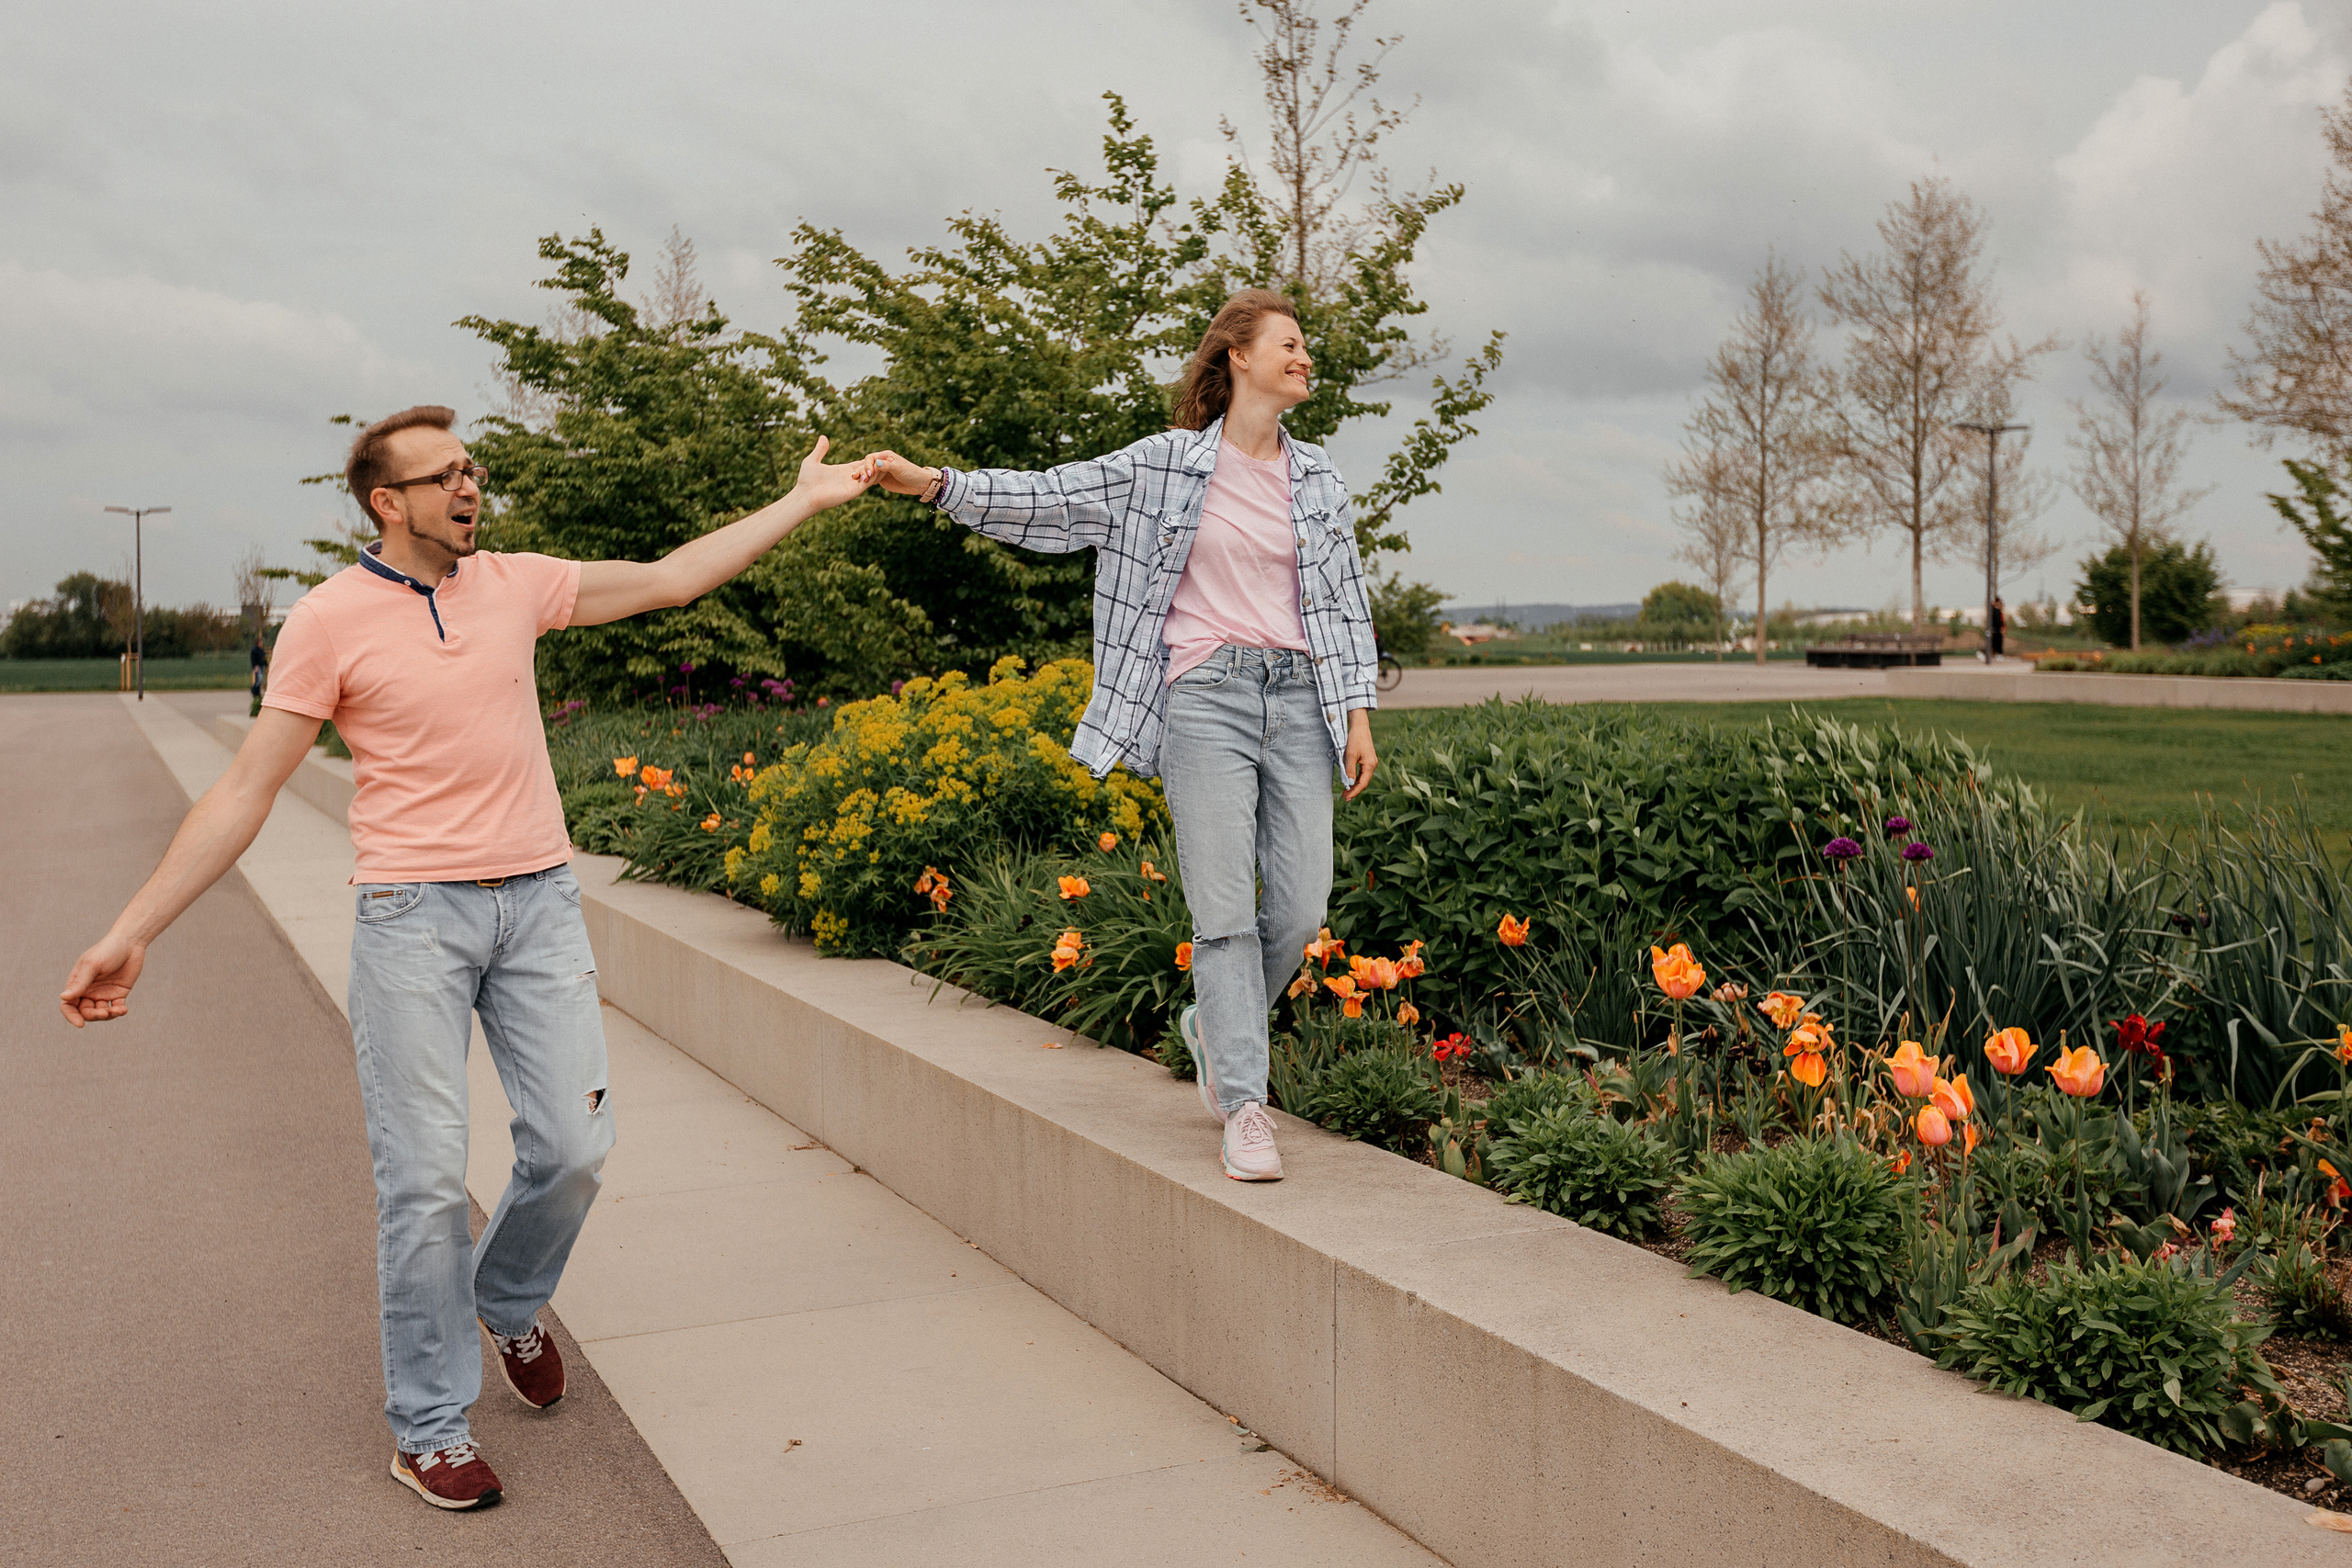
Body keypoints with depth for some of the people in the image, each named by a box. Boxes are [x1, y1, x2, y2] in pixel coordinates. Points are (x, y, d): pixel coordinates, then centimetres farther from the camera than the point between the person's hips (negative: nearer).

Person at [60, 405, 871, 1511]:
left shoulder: (514, 584, 6)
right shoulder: (330, 619, -5)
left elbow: (668, 579, 14)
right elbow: (245, 789, -4)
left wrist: (803, 502, 15)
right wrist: (132, 931, -7)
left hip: (539, 901, 4)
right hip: (414, 917, -4)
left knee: (572, 1147, 3)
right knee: (427, 1178, -2)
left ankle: (508, 1305, 34)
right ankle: (428, 1427, 13)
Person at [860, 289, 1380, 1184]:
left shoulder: (1317, 480, 14)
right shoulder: (1162, 465, 4)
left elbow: (1345, 604, 16)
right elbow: (1046, 500, 3)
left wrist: (1357, 714, 8)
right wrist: (934, 485, -9)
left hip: (1298, 699, 4)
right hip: (1205, 698, -4)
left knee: (1300, 908, -1)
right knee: (1225, 908, -8)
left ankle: (1215, 1024, 28)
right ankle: (1244, 1108, -3)